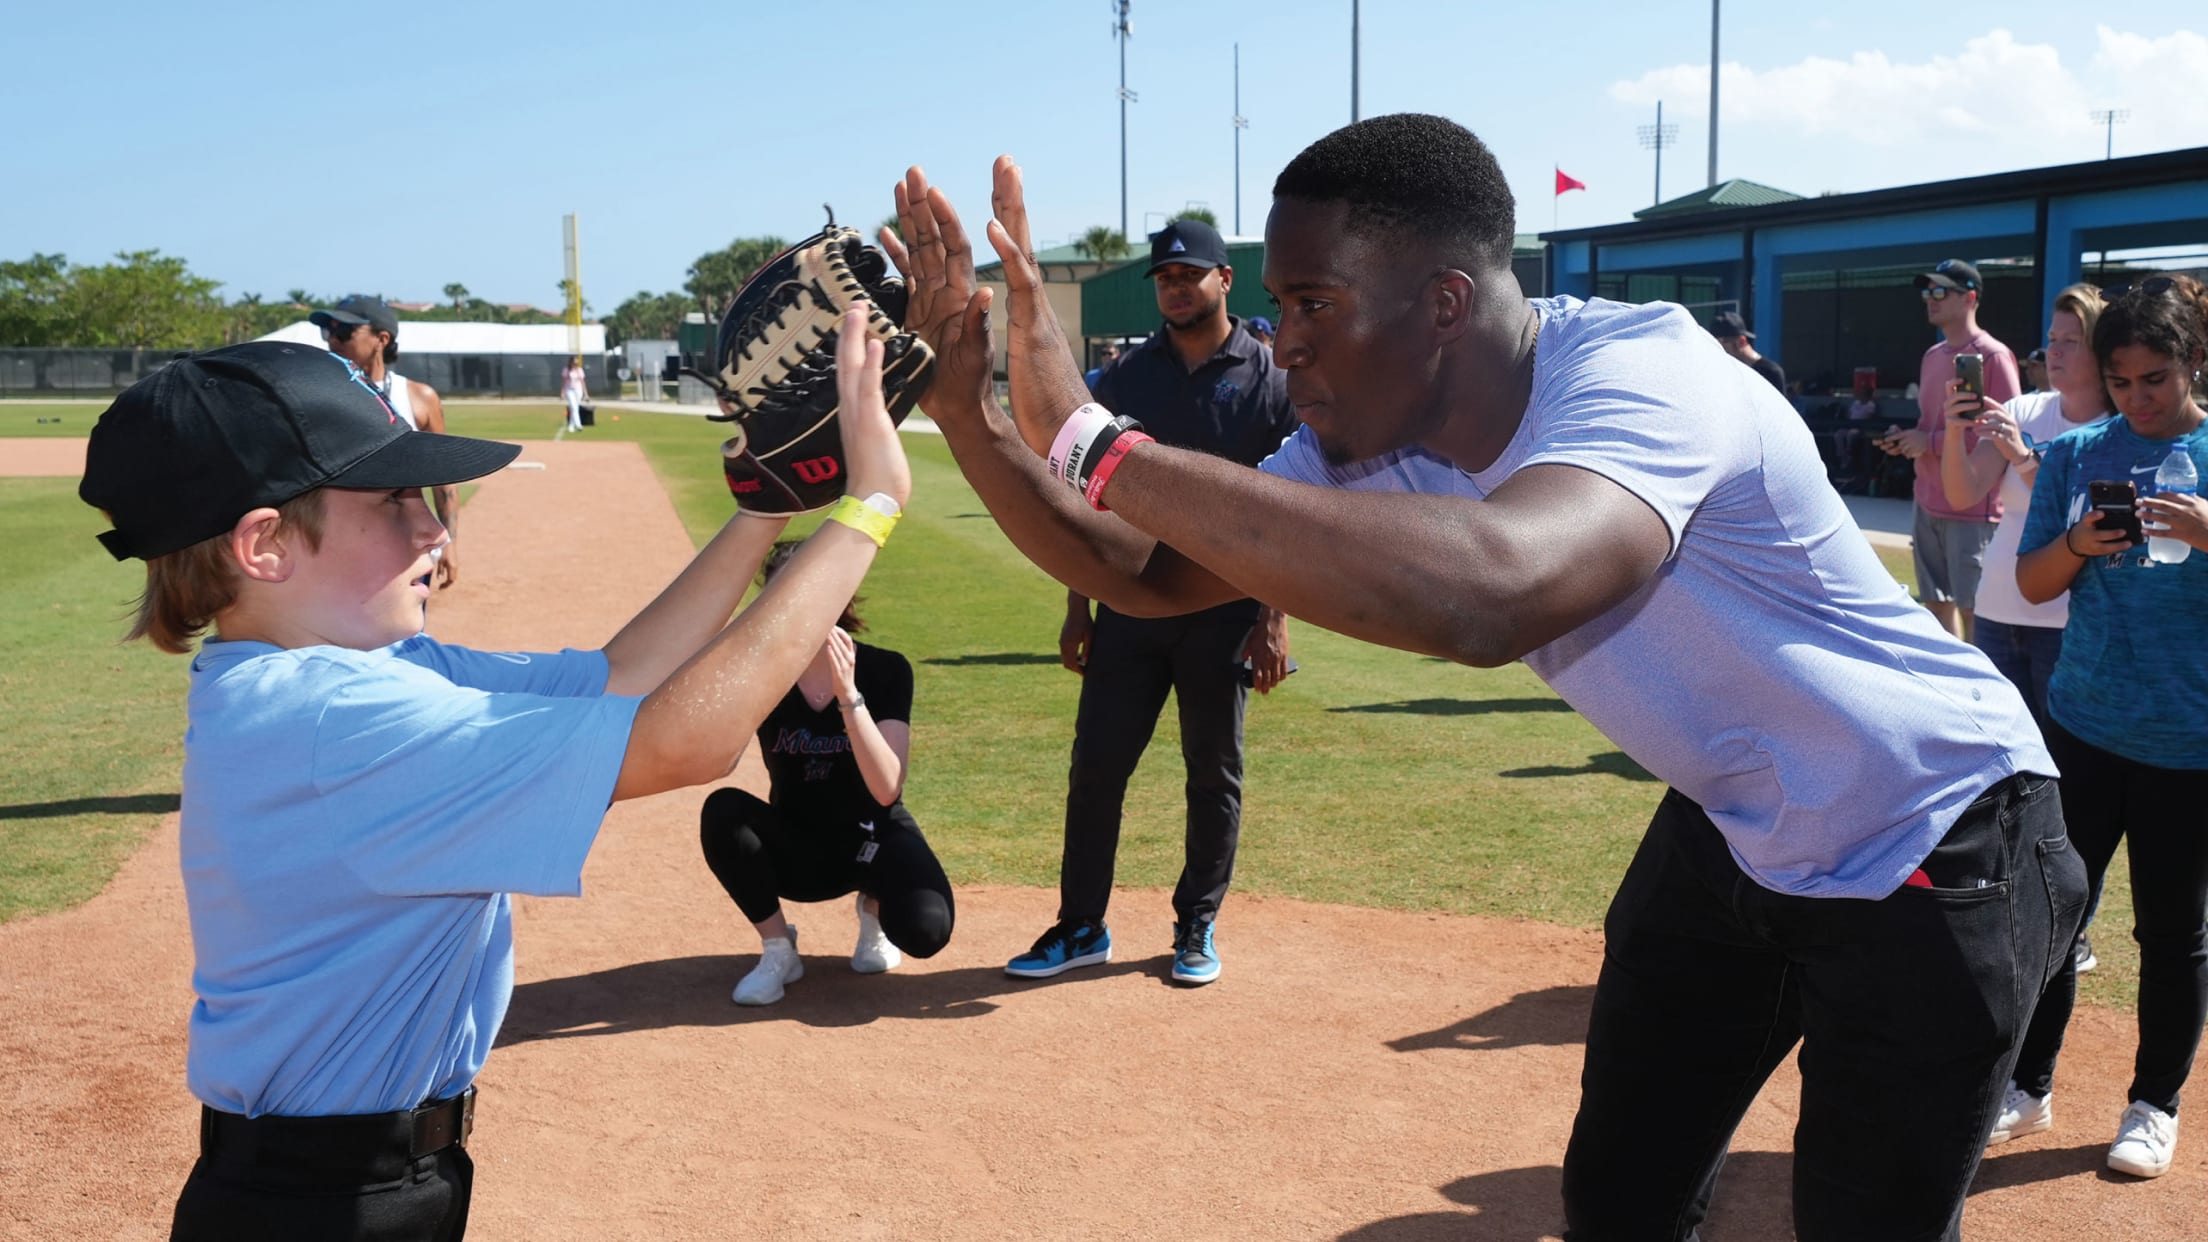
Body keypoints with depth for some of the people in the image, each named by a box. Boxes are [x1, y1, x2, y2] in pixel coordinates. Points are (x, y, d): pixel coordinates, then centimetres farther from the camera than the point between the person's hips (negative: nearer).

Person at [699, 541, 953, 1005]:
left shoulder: (885, 670, -17)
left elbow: (886, 790, -29)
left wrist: (849, 695, -39)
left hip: (874, 837, -2)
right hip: (800, 849, 2)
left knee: (925, 929, -32)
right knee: (723, 809, -29)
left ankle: (873, 904, 7)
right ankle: (778, 950, -8)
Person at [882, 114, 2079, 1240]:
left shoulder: (1639, 369, -35)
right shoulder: (1367, 447, -11)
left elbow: (1490, 592, -56)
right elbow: (1147, 573, -4)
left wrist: (1093, 441, -50)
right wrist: (968, 409, -20)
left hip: (1934, 851, -7)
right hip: (1731, 831, 7)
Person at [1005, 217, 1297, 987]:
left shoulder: (1272, 381, -1)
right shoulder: (1124, 380, 8)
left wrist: (1276, 619, -10)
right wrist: (1078, 609, 5)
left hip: (1222, 612, -2)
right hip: (1129, 604, 3)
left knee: (1214, 775, 7)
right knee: (1095, 767, 3)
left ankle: (1197, 929, 20)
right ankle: (1081, 928, 13)